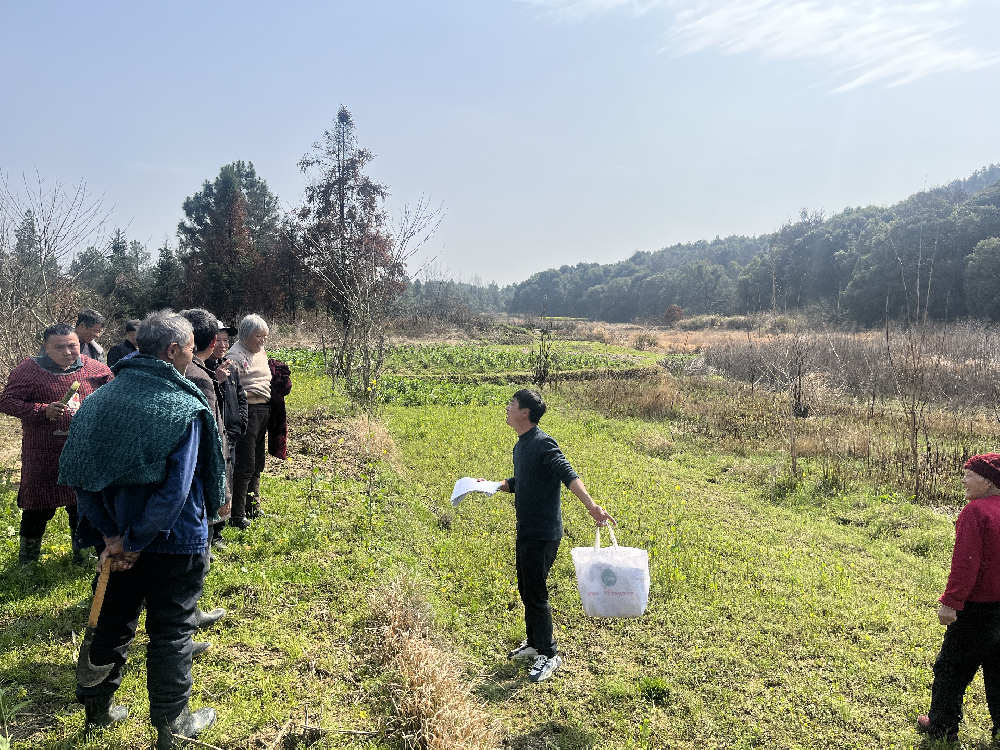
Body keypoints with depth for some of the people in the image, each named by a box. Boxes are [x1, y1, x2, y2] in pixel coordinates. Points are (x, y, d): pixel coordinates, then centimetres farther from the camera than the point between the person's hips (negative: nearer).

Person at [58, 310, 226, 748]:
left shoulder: (101, 399, -2)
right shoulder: (185, 409, -21)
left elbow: (78, 476, -4)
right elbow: (176, 490, -26)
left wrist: (112, 535, -5)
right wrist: (136, 543, -14)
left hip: (120, 535, 5)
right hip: (174, 544, -5)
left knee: (113, 621, 23)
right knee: (171, 630, 11)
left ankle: (97, 706, 43)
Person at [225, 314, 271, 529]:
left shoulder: (261, 353, 15)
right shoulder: (236, 355, -13)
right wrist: (248, 393, -25)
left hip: (263, 410, 9)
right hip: (246, 412, -9)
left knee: (257, 464, 17)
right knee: (245, 465, -5)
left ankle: (253, 508, 31)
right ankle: (237, 516, 5)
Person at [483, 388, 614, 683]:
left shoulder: (543, 444, -19)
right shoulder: (520, 446, 11)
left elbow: (568, 475, -31)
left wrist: (591, 506, -44)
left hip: (542, 535, -9)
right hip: (525, 532, 9)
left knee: (535, 594, 0)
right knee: (526, 590, 20)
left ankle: (549, 655, 16)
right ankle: (533, 643, 38)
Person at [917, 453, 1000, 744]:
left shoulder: (975, 511, -19)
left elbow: (966, 563, -25)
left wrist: (951, 601, -23)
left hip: (976, 608, -7)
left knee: (950, 667, 8)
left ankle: (942, 726, 16)